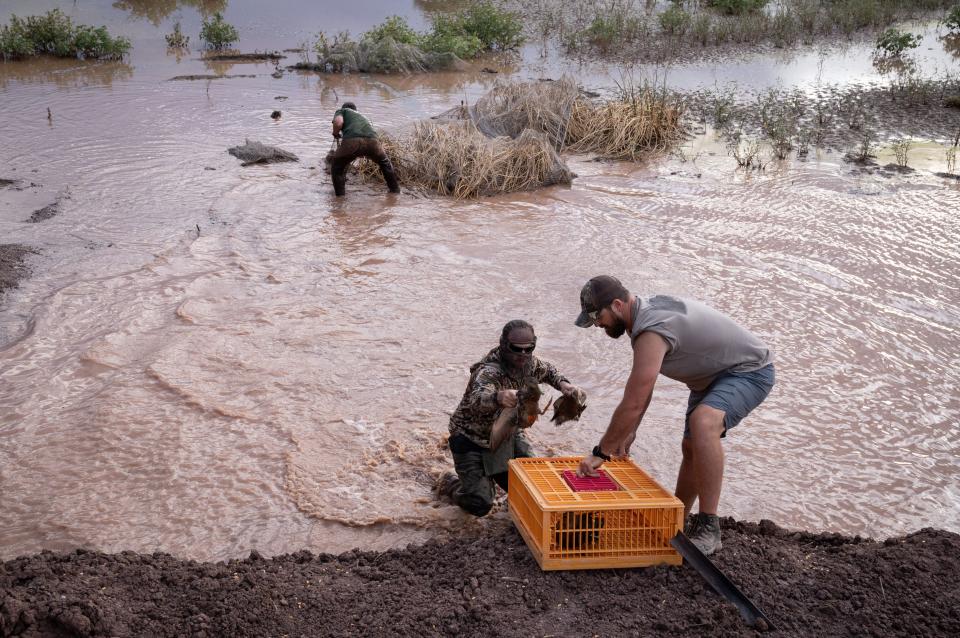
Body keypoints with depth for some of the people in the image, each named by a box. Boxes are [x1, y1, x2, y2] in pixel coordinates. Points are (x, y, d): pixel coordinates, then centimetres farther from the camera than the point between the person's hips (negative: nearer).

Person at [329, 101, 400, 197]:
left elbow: (338, 122, 3)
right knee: (385, 163, 34)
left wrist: (335, 134, 23)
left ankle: (340, 195, 20)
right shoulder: (362, 116, 43)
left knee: (336, 166, 22)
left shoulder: (341, 111, 28)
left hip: (352, 141, -4)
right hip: (372, 141, 4)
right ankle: (395, 189, 39)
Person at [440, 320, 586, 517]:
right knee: (480, 505, -12)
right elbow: (477, 398, -52)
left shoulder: (529, 362, -9)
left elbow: (547, 371, 15)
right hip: (472, 439, -7)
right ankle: (450, 483, 20)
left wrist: (563, 383, -6)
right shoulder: (489, 371, -32)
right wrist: (498, 397, -74)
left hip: (508, 434, 7)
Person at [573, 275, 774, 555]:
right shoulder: (647, 311, 0)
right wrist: (628, 432, 18)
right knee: (691, 448, 19)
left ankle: (708, 527, -28)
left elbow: (633, 404, -32)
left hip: (749, 371, -11)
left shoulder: (652, 331, -33)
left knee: (703, 422, -36)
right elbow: (642, 386, 14)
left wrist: (601, 453, -21)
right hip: (715, 374, 11)